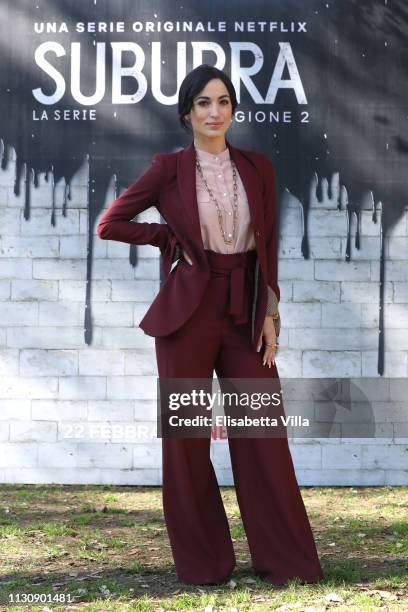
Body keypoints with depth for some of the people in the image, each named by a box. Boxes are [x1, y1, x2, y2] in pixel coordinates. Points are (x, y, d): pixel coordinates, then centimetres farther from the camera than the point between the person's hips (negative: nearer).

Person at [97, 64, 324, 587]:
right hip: (188, 309, -2)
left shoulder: (257, 167, 7)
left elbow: (269, 246, 7)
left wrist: (270, 313, 0)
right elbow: (110, 224, 2)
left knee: (264, 434, 1)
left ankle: (285, 559, 10)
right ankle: (202, 562, 14)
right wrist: (172, 239, -1)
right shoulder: (169, 168, -1)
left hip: (245, 312, 2)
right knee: (187, 436, 3)